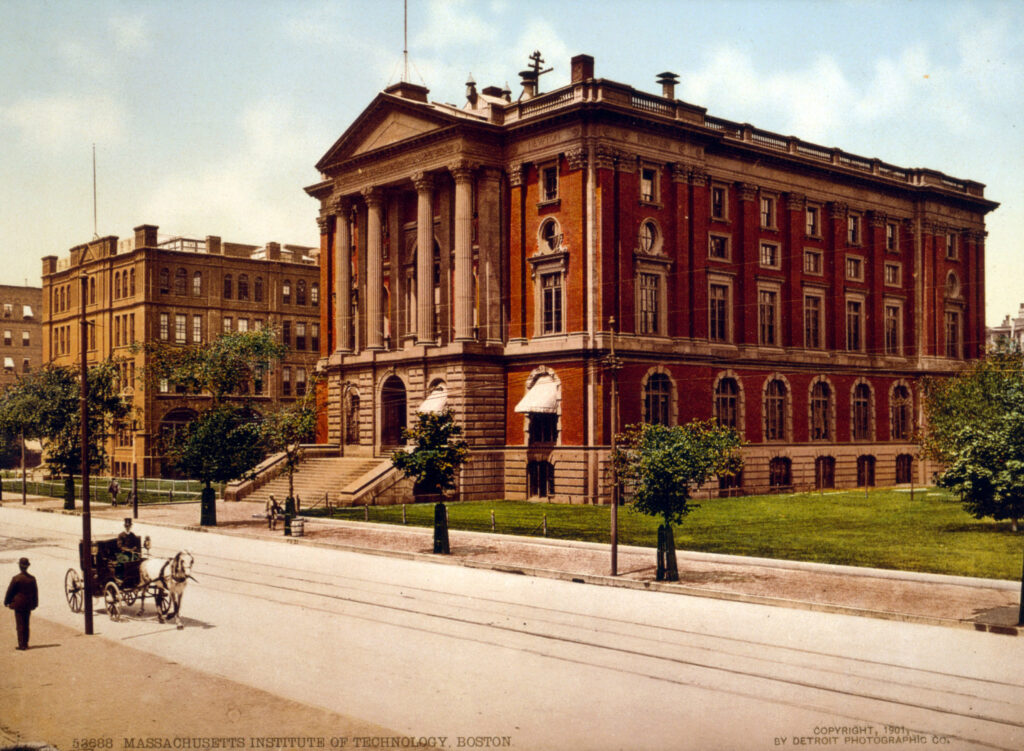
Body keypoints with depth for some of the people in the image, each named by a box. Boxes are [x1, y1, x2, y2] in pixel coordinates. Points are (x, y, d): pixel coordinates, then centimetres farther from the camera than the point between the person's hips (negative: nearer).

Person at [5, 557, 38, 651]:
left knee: (20, 625, 0)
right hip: (28, 605, 4)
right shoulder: (32, 578, -1)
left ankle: (22, 645, -2)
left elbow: (10, 591, -6)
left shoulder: (16, 578, -14)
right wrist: (34, 604, 17)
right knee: (26, 625, 14)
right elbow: (35, 592, 7)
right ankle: (25, 644, 19)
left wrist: (7, 602, 8)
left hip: (18, 604, -4)